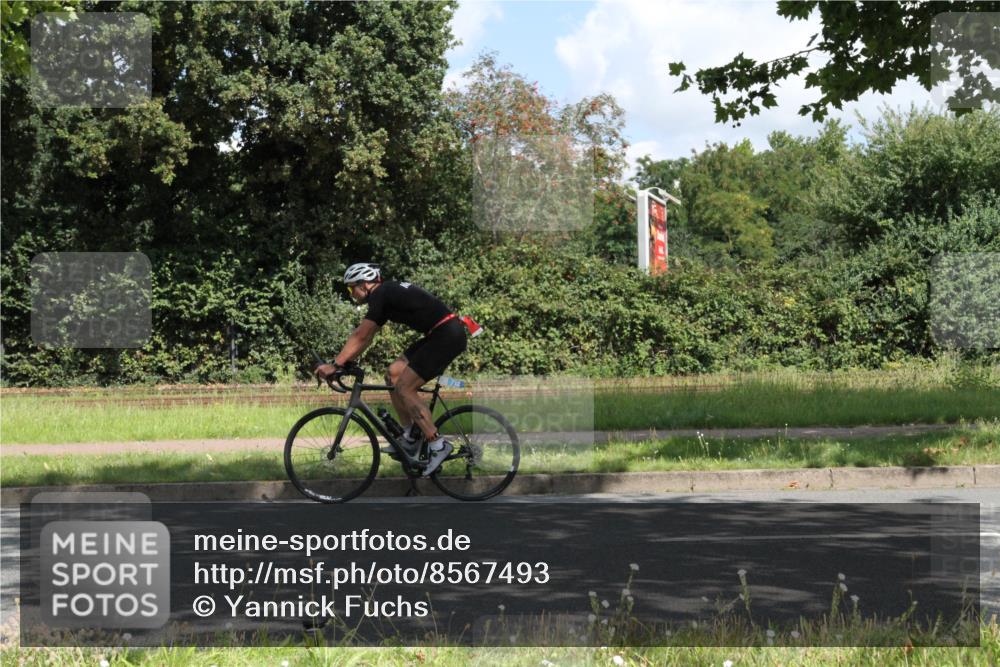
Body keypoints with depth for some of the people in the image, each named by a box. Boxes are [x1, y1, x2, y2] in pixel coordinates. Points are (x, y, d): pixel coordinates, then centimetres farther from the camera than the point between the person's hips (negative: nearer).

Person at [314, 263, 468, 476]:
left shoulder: (380, 295, -11)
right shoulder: (388, 293, 18)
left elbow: (360, 336, -11)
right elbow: (364, 337, 22)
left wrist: (336, 364, -6)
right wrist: (343, 362, 19)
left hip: (448, 335, -10)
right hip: (440, 335, 10)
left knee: (404, 388, -8)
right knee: (393, 373, 10)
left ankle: (438, 445, -5)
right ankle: (410, 437, 14)